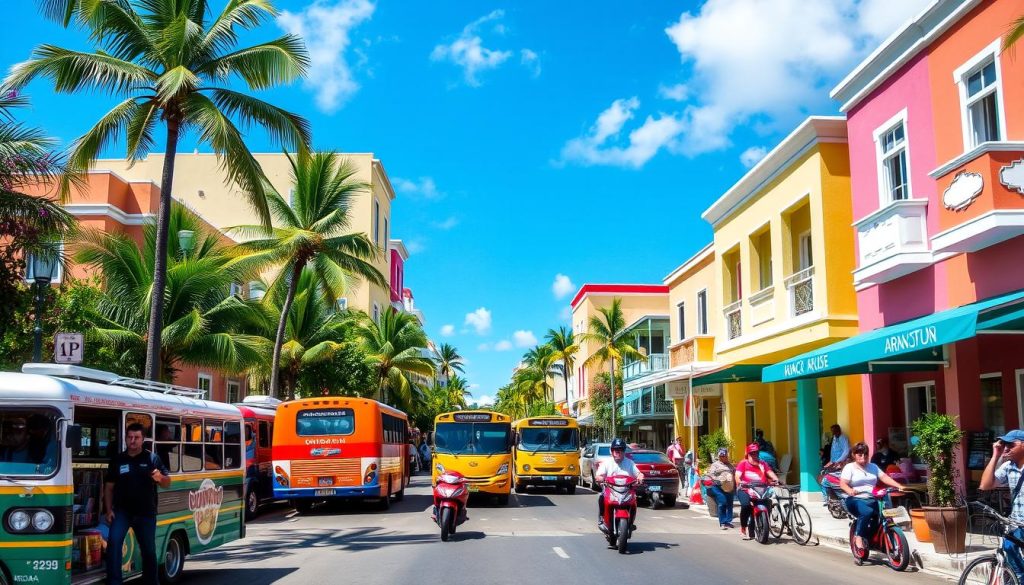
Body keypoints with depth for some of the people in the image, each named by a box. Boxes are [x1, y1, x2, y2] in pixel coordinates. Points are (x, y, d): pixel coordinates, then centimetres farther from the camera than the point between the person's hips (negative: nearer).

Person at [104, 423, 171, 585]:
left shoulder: (152, 458, -1)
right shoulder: (117, 460, 5)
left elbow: (167, 484, -2)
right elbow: (109, 487, 10)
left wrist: (160, 477, -26)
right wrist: (109, 510, 0)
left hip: (146, 512, 0)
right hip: (122, 511, 0)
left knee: (148, 550, 9)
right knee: (114, 542, -22)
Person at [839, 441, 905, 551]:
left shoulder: (873, 467, 19)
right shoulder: (849, 467, 4)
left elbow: (885, 477, 6)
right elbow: (843, 483, -9)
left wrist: (899, 486, -10)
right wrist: (850, 491, -31)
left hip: (872, 500, 5)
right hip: (855, 500, -5)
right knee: (867, 512, -35)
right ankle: (858, 537, -18)